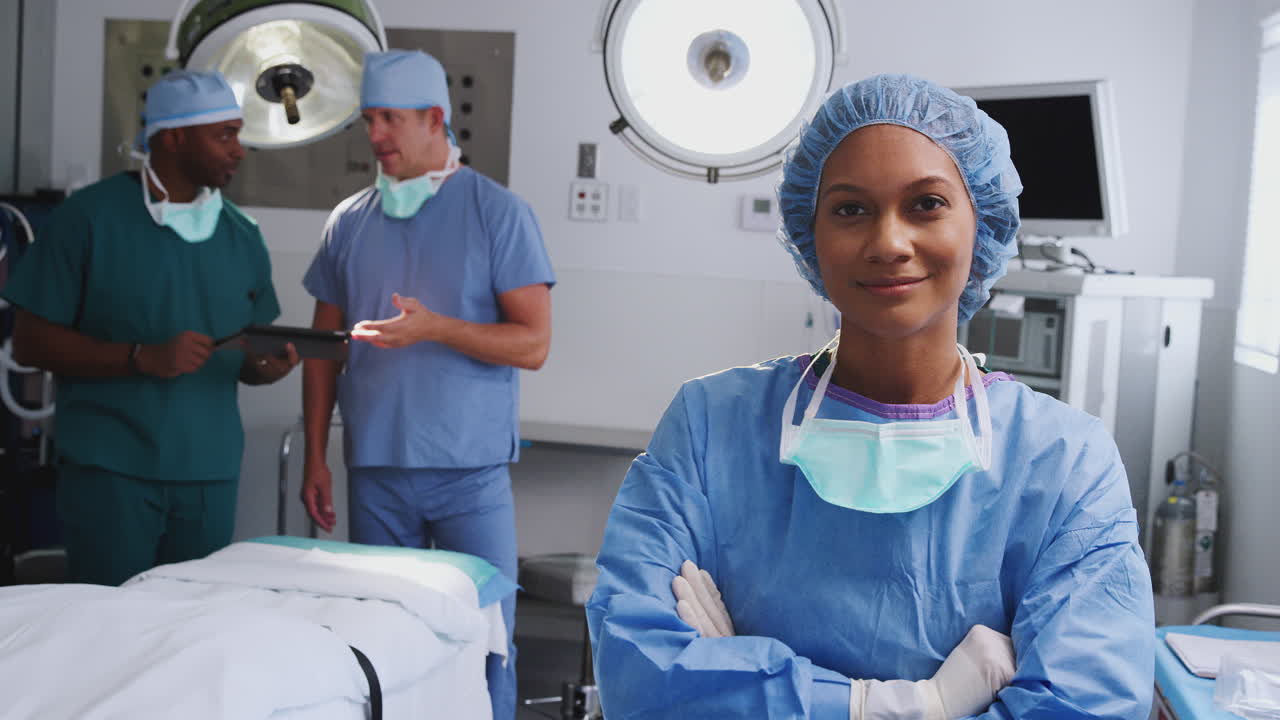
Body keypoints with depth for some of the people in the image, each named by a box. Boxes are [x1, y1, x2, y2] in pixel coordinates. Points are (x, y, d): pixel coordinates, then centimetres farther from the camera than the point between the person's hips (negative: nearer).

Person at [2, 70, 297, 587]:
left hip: (210, 475, 4)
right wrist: (143, 357, -19)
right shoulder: (90, 216, -4)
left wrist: (270, 365, -8)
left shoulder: (241, 236, 10)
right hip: (111, 470, -4)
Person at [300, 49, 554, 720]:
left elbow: (533, 343, -7)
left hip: (470, 471, -3)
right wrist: (315, 458, 8)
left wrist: (435, 327, -20)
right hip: (374, 470, 3)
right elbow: (323, 348, 13)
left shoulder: (498, 212, -3)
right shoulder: (349, 221, 9)